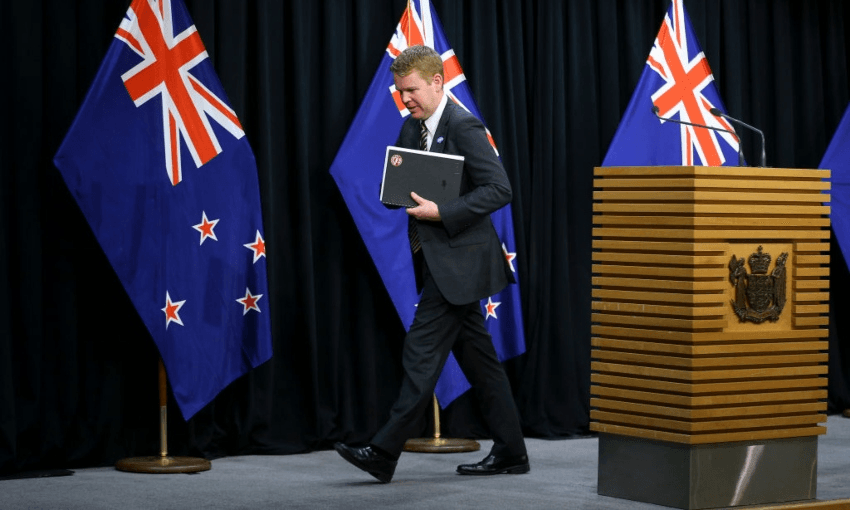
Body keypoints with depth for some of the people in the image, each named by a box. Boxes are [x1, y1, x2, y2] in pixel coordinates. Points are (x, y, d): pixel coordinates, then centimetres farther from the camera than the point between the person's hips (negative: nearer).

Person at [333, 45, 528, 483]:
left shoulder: (463, 127, -13)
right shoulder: (411, 128, 12)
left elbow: (499, 188, -18)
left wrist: (442, 213, -22)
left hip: (457, 259, -9)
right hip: (439, 261, 9)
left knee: (422, 352, -9)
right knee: (477, 357, 11)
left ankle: (384, 453, -8)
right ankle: (510, 452, 17)